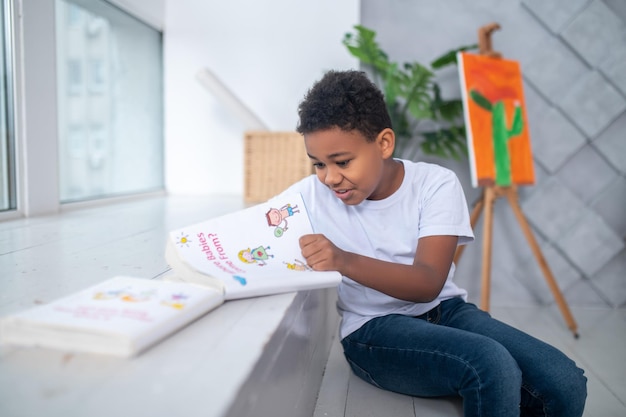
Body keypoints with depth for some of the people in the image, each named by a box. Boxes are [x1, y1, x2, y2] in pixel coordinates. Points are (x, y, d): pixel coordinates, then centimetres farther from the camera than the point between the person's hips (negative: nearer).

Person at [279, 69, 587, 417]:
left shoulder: (436, 184, -8)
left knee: (565, 384, -18)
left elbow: (428, 283, -19)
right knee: (492, 366, -29)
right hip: (372, 329, -2)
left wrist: (345, 261, -35)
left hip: (444, 310, 3)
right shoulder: (310, 195, -5)